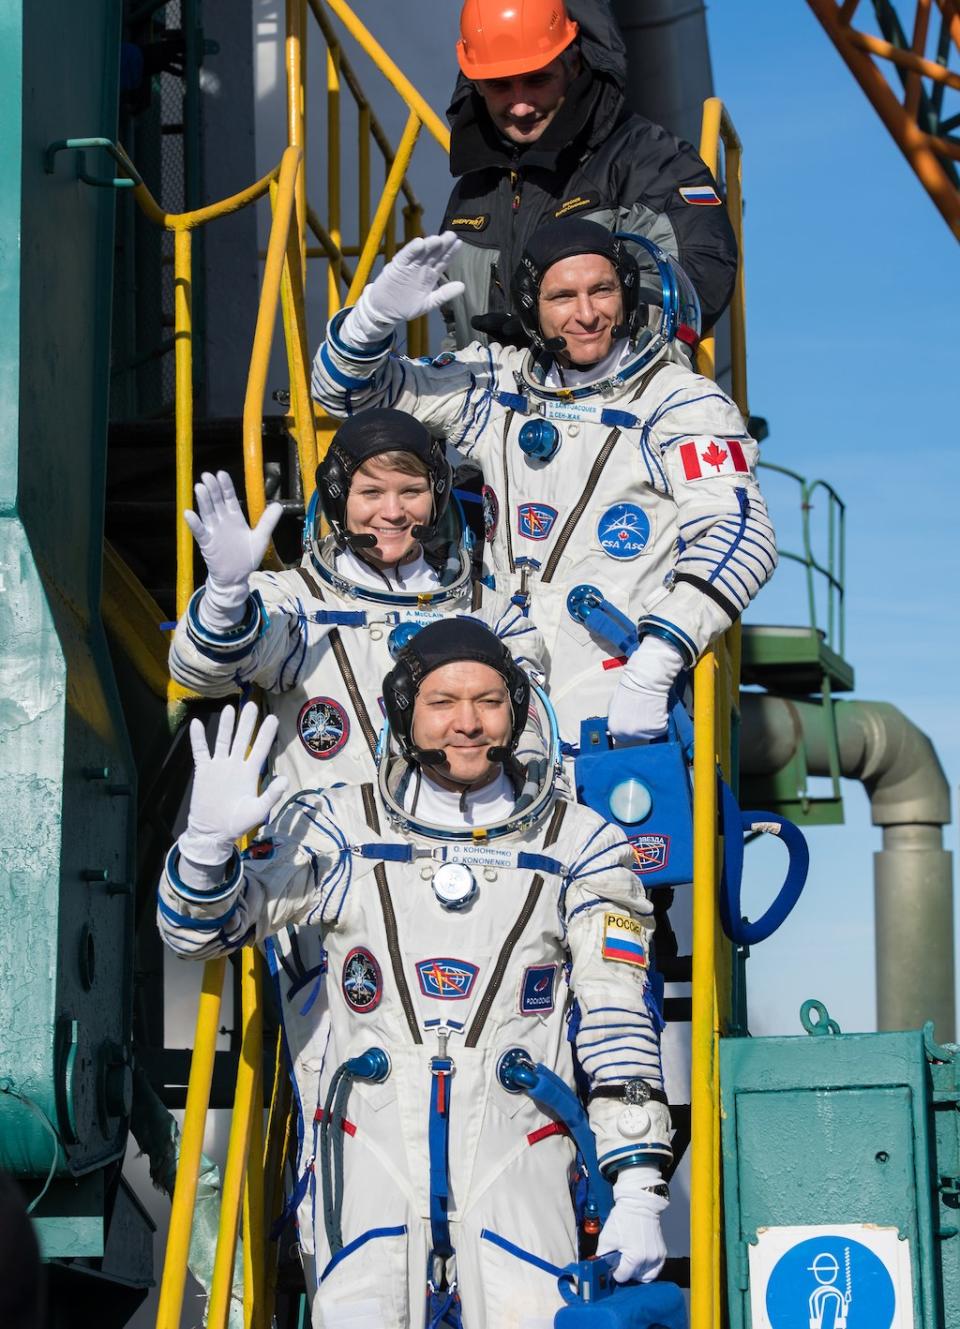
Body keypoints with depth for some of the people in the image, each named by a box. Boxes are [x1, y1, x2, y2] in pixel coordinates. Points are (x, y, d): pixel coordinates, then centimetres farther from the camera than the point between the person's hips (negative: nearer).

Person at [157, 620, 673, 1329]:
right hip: (369, 1160, 1)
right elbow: (203, 930, 9)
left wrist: (639, 1192, -6)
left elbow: (620, 1023, 3)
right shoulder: (338, 828, 7)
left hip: (517, 1163, 0)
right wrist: (209, 840, -13)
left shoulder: (580, 845, 6)